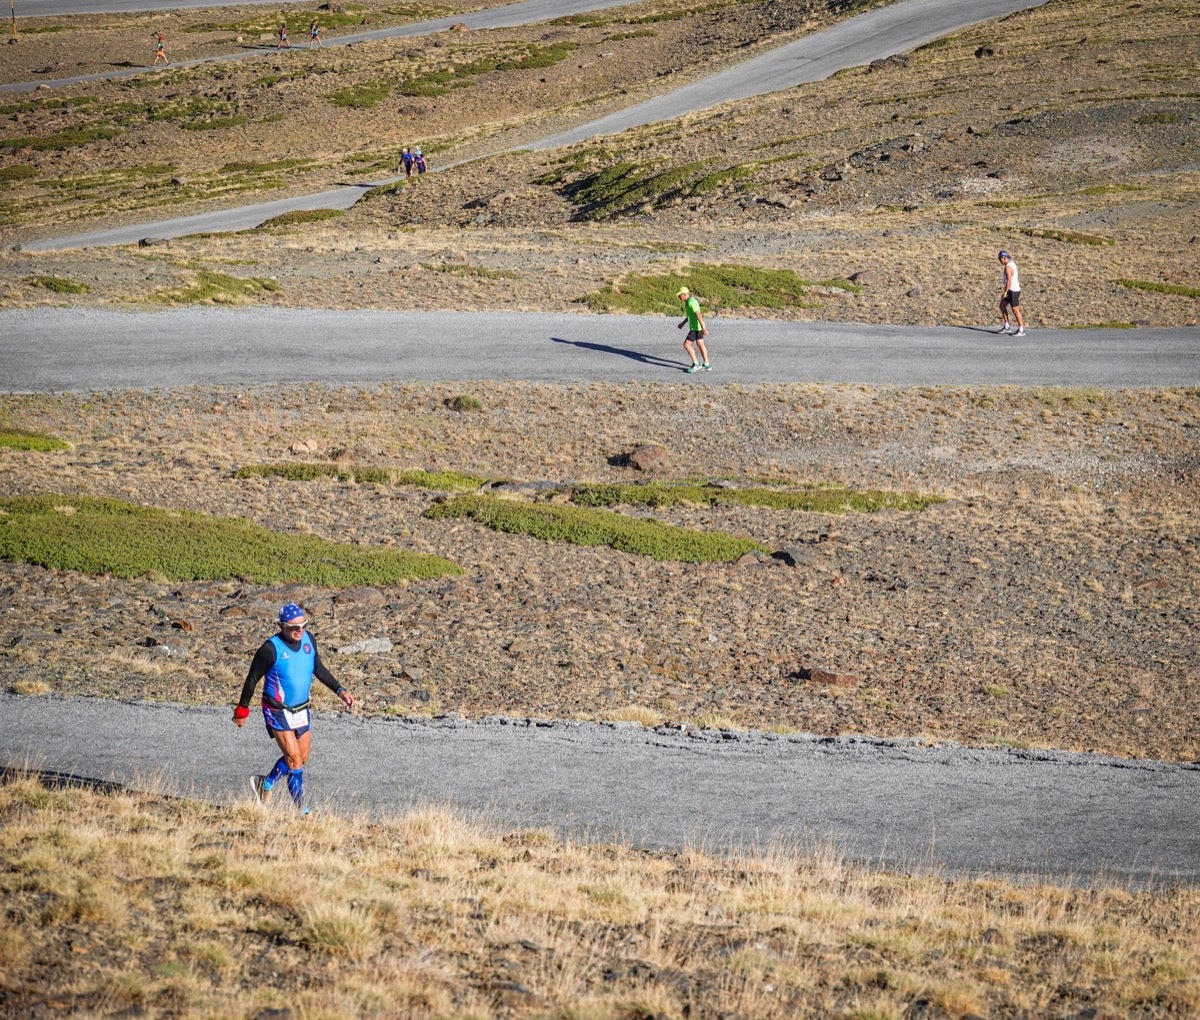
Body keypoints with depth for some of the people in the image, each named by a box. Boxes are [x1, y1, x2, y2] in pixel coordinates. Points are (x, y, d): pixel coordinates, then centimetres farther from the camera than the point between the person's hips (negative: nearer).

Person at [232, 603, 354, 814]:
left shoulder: (308, 639, -4)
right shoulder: (271, 649, -21)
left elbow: (318, 669, 12)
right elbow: (253, 678, -11)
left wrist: (339, 690, 4)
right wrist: (242, 709, -4)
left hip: (302, 709, 7)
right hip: (278, 712, -7)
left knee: (302, 758, 14)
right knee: (294, 759, -9)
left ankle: (265, 785, 35)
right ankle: (301, 810, 1)